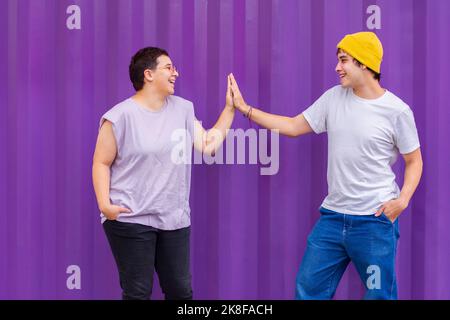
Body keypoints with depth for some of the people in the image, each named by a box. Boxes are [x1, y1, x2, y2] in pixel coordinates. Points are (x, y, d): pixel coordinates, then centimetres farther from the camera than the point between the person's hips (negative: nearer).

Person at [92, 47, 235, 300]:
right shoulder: (120, 116, -9)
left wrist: (230, 108, 6)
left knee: (181, 291, 10)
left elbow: (208, 145, 8)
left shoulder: (183, 109, 9)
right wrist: (104, 204, -17)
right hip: (131, 219, -5)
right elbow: (101, 163, -5)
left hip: (174, 219, 6)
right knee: (138, 294, -1)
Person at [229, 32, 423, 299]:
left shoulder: (397, 111, -7)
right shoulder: (334, 97, 5)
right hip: (333, 215, 5)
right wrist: (245, 108, 6)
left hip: (376, 218, -4)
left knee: (379, 294, 6)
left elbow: (414, 161, 2)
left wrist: (403, 199, -14)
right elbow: (293, 127, 10)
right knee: (308, 287, 10)